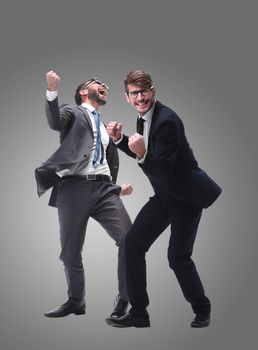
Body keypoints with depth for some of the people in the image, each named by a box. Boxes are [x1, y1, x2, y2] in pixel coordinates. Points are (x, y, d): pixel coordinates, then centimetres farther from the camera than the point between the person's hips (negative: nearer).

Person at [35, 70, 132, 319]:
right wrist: (52, 90, -29)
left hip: (103, 188, 4)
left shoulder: (105, 129, 27)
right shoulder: (73, 112, 11)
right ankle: (75, 301, 24)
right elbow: (55, 122, -13)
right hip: (74, 187, -4)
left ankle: (124, 300, 1)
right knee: (70, 252, 3)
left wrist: (117, 187, 13)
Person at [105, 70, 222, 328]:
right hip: (164, 195, 8)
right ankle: (138, 312, 9)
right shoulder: (144, 117, 3)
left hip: (187, 196, -8)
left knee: (177, 257, -4)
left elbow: (163, 171, -26)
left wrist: (142, 153, -41)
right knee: (132, 243, 0)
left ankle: (202, 310, 23)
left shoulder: (167, 120, -24)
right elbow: (143, 156, 17)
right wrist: (119, 139, 3)